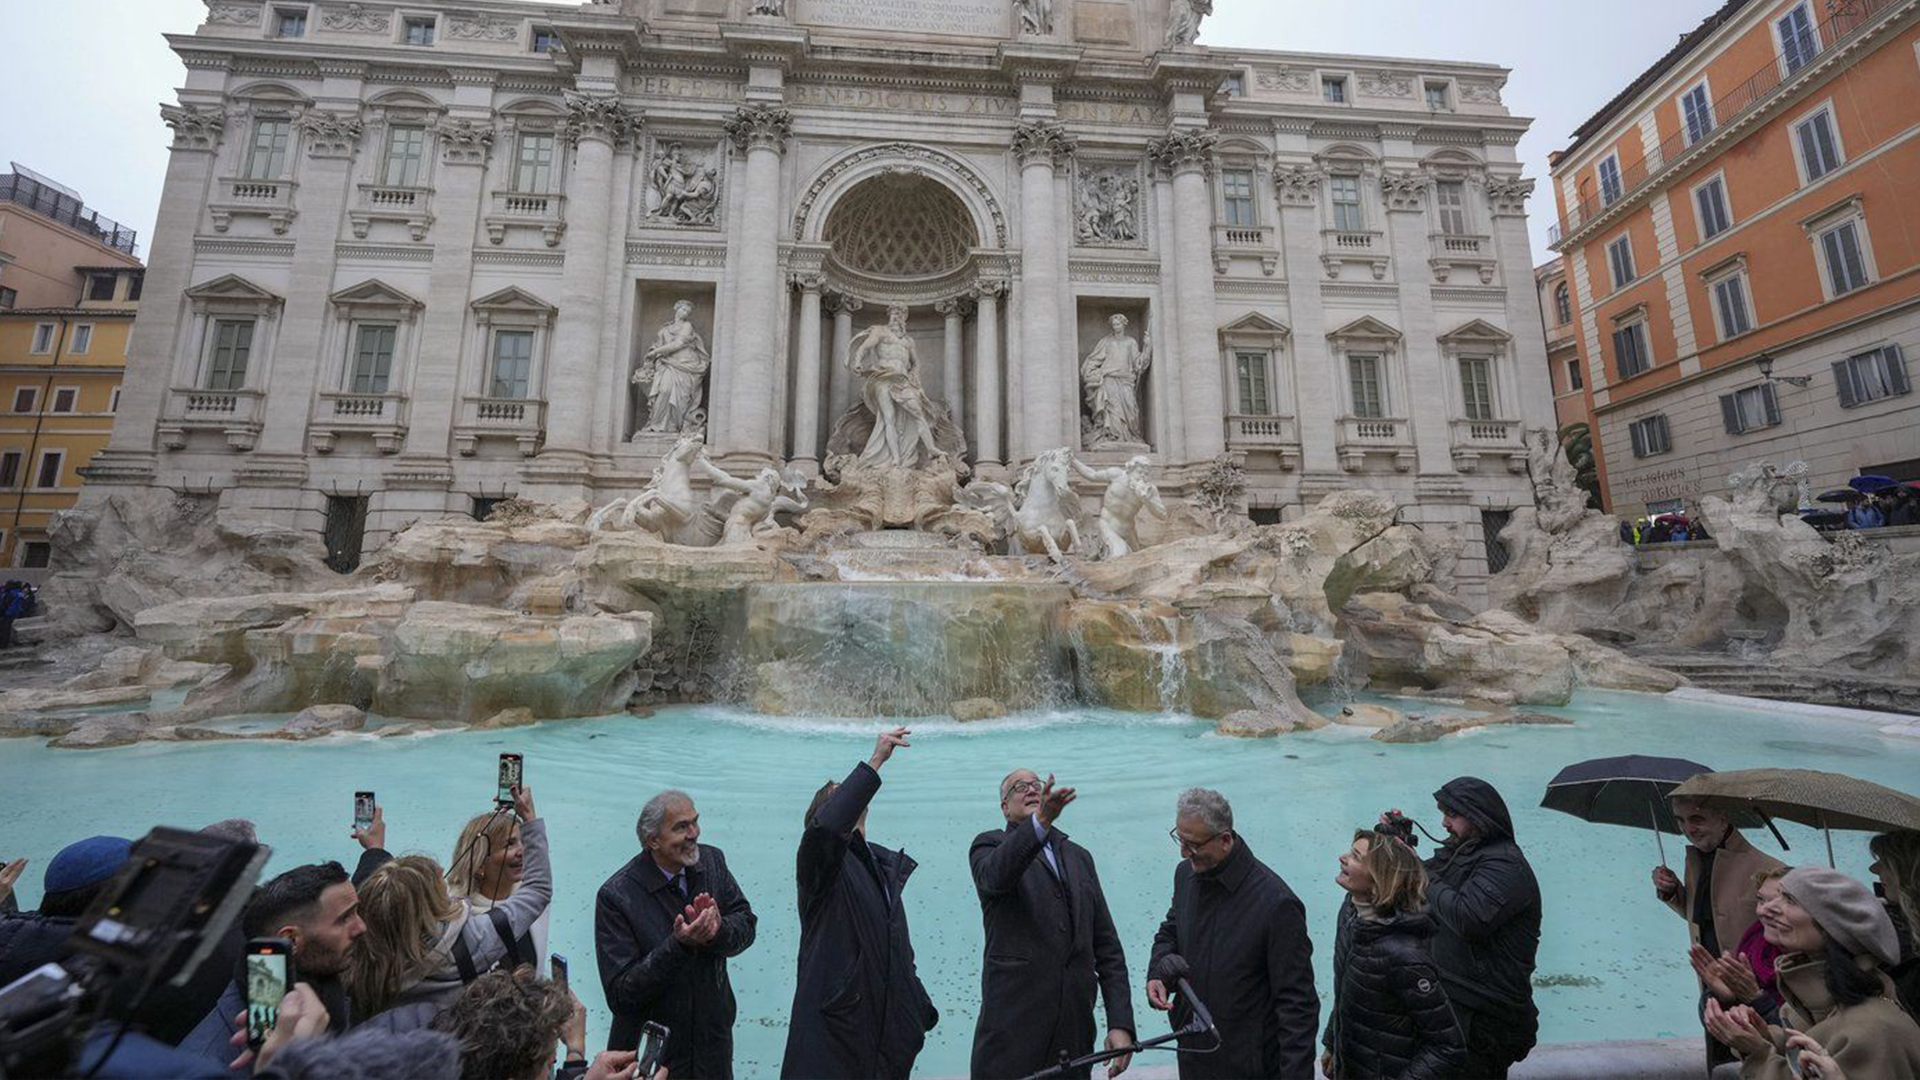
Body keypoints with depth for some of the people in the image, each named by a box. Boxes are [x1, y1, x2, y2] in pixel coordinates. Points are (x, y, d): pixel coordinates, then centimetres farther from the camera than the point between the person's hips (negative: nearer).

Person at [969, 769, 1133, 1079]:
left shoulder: (1079, 857, 14)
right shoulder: (990, 845, -1)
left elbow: (1107, 946, 11)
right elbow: (995, 875, -26)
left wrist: (1121, 1023, 1)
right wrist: (1042, 820, -42)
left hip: (1076, 1032, 4)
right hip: (1014, 1028, -4)